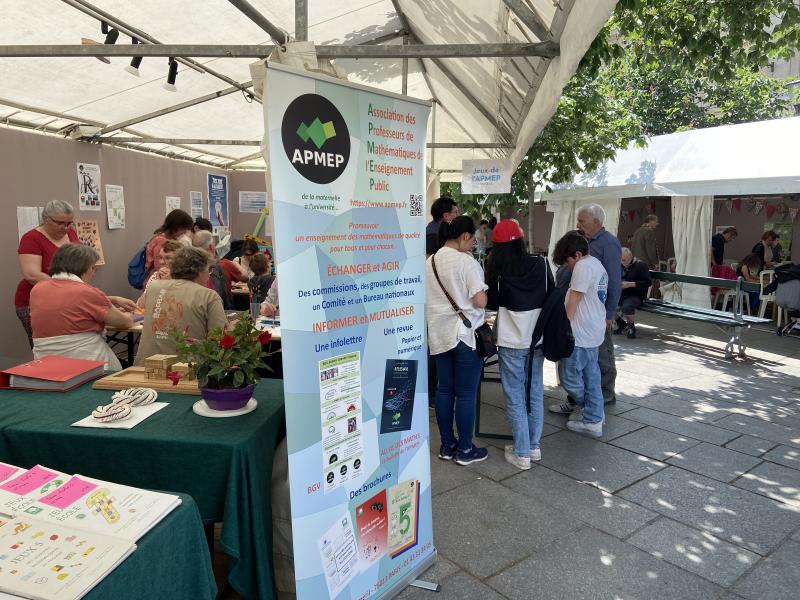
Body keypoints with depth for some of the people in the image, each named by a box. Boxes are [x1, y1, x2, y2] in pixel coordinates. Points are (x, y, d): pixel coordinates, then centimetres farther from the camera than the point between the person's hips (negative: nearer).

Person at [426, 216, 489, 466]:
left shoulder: (429, 262, 6)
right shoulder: (467, 262, -14)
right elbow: (480, 301, -17)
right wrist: (485, 292, 3)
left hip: (438, 334, 7)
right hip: (465, 334, -6)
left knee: (444, 390, 13)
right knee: (466, 394, 3)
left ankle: (447, 446, 24)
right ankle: (465, 450, 14)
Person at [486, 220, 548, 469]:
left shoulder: (498, 270, -13)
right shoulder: (540, 264, -5)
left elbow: (490, 303, -2)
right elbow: (552, 296, 6)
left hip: (511, 342, -3)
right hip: (537, 339, 4)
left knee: (515, 398, 6)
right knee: (535, 394, 16)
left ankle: (522, 453, 12)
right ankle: (535, 446, 27)